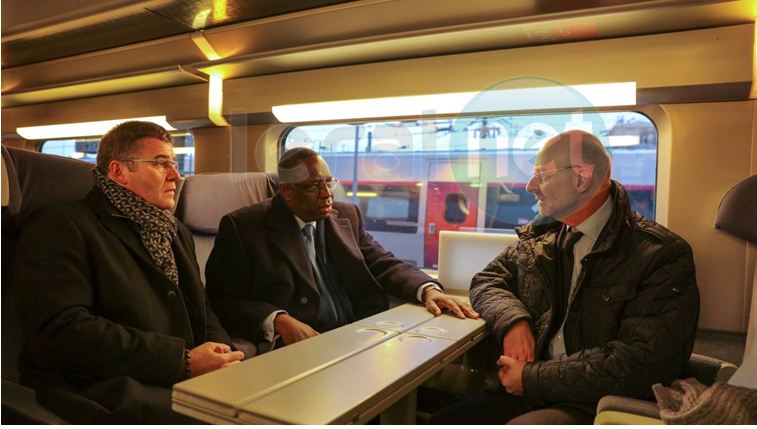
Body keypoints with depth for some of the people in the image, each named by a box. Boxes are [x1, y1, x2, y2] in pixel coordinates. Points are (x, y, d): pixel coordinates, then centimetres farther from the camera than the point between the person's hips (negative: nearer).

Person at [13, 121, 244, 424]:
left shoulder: (176, 232, 22)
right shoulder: (60, 225, -4)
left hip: (189, 386, 8)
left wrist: (224, 358, -2)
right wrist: (183, 361, -18)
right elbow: (61, 331, -16)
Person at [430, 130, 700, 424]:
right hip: (526, 393, 6)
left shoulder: (661, 256, -10)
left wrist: (532, 378, -16)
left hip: (596, 407, -5)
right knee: (440, 421, -15)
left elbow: (643, 363, -18)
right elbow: (486, 281, 15)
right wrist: (512, 321, -9)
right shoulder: (539, 237, 9)